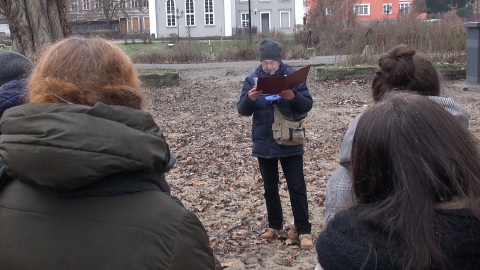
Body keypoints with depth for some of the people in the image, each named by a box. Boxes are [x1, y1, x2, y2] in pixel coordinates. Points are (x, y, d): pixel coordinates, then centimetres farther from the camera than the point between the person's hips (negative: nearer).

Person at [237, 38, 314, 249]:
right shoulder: (252, 79, -2)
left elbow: (308, 104, -7)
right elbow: (242, 110, -7)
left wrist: (293, 97, -28)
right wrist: (250, 99, -28)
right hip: (264, 144, 2)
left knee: (297, 187, 2)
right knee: (270, 188, 15)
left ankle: (304, 230, 10)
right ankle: (275, 225, 30)